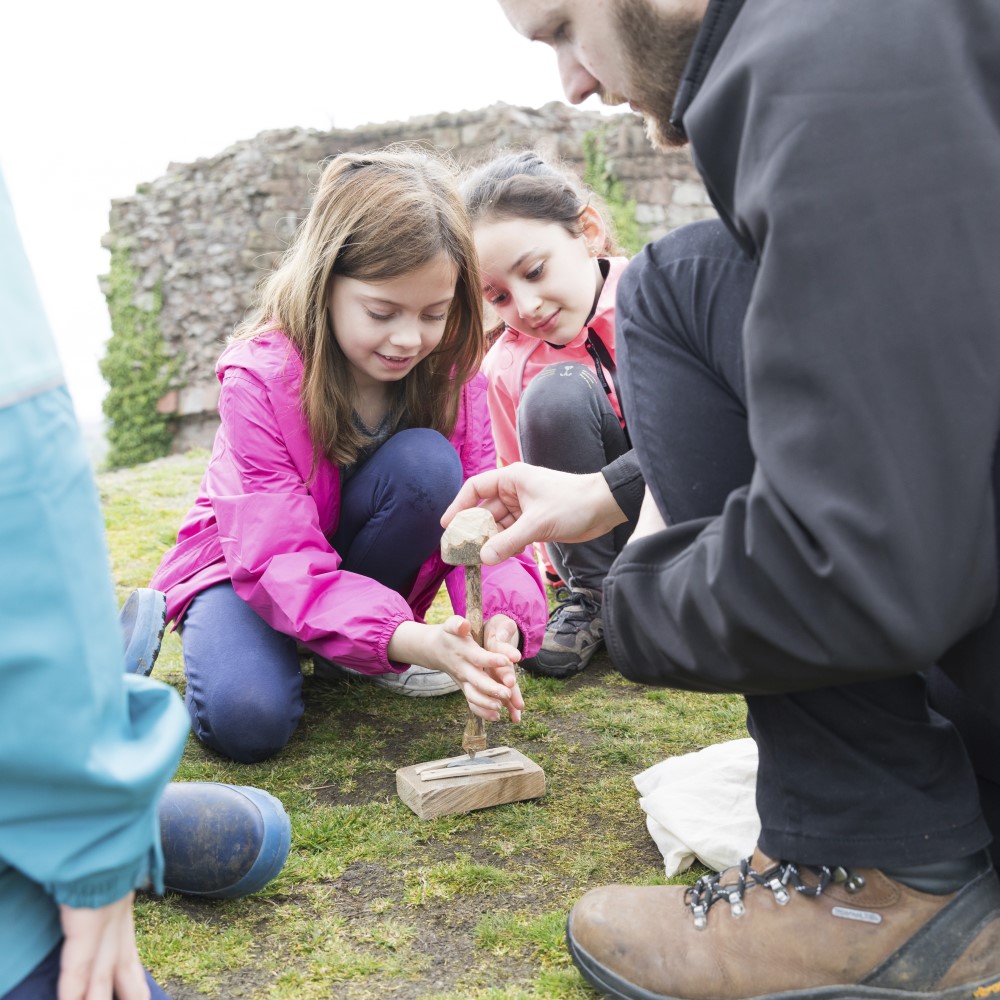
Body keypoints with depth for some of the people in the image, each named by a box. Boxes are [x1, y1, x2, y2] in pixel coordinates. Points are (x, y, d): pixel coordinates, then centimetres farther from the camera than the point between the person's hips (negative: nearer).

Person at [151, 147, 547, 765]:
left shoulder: (451, 368, -16)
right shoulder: (260, 376, -28)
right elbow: (280, 559, -34)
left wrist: (502, 616, -44)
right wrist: (407, 637, -50)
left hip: (359, 563, 4)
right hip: (246, 565, -4)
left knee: (428, 464, -28)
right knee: (248, 719, -33)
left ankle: (345, 655, -7)